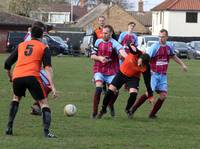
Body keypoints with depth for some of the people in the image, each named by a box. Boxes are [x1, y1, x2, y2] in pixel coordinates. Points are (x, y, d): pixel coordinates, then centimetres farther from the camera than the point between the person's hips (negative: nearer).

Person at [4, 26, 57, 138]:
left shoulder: (21, 45, 23)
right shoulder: (44, 47, 12)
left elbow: (7, 63, 24)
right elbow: (48, 68, -1)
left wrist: (10, 77, 42)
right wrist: (52, 86, -7)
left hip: (17, 77, 4)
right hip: (32, 76, -4)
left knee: (16, 98, 30)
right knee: (44, 103, 5)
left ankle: (9, 128, 23)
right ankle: (47, 132, -13)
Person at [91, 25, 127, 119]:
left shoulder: (114, 43, -10)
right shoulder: (98, 42, 4)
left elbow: (121, 50, -31)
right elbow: (92, 56, 9)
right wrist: (99, 58, -14)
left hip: (111, 71, -1)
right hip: (99, 70, 1)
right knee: (98, 89, -19)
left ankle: (111, 105, 31)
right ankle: (94, 112, -11)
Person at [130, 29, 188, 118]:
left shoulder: (169, 46, 8)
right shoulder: (155, 47, -12)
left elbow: (173, 56, 28)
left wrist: (182, 64, 30)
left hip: (163, 75, 6)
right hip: (154, 74, -6)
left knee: (163, 95, -4)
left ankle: (152, 114, 6)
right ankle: (133, 109, -7)